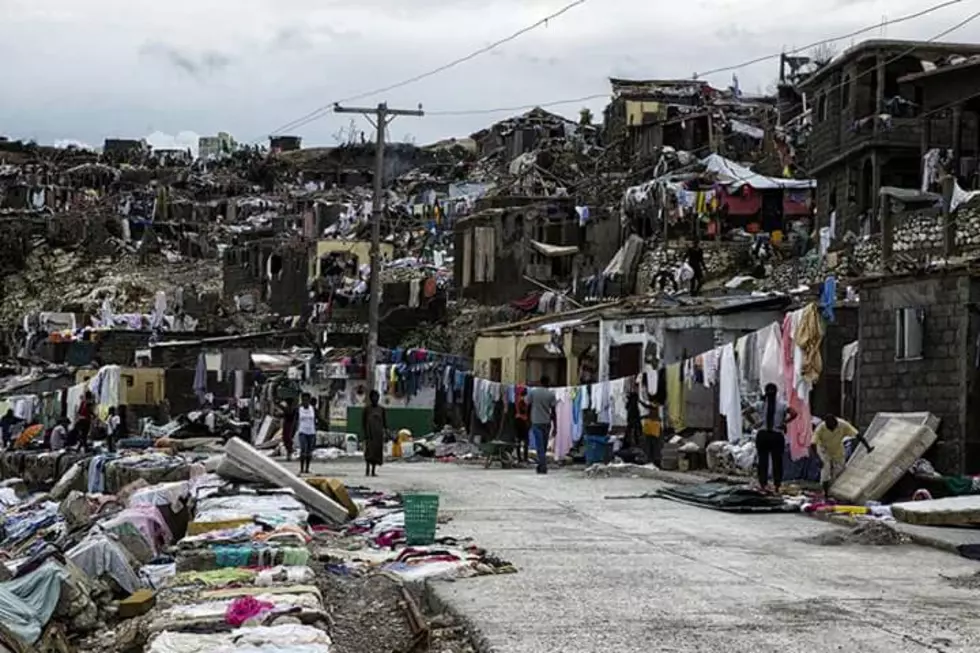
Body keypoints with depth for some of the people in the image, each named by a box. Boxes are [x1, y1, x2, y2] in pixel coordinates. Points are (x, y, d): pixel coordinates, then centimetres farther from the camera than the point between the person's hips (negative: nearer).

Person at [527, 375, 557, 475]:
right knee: (544, 447, 14)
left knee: (540, 447, -4)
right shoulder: (551, 394, -1)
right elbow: (553, 411, -2)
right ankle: (542, 466, 18)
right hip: (546, 423, 1)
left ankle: (543, 467, -13)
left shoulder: (533, 392, 0)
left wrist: (529, 422, 12)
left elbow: (528, 407, 2)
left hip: (536, 422, -1)